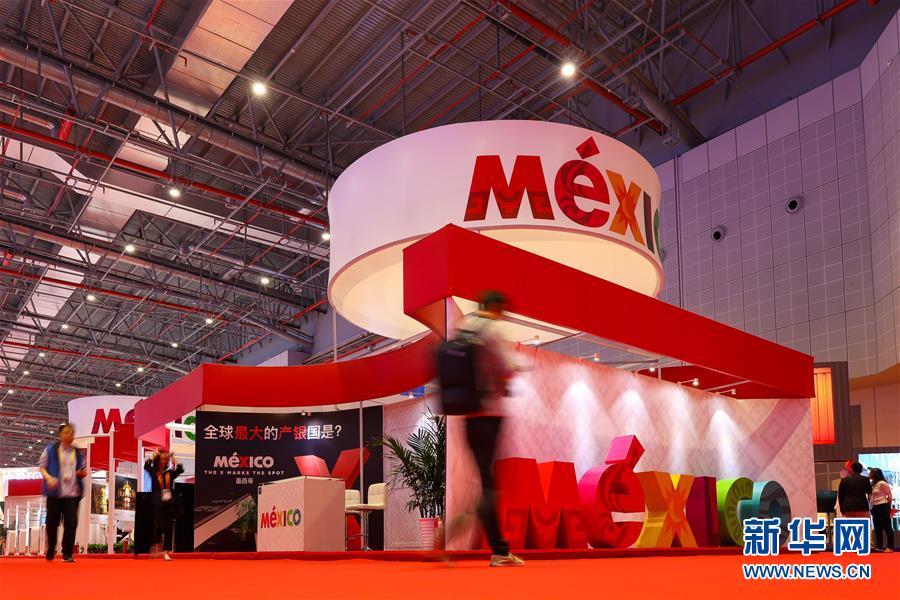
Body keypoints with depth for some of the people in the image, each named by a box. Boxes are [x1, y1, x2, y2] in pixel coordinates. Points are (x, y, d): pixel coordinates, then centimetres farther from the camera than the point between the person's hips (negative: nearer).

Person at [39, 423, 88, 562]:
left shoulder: (78, 452, 10)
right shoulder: (51, 449, 2)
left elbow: (83, 470, 17)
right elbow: (42, 466, 1)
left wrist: (84, 473, -6)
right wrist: (48, 477, -17)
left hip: (73, 493, 1)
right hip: (54, 492, -1)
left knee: (71, 523, -6)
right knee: (52, 522, 7)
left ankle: (67, 554, 1)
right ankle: (50, 551, 30)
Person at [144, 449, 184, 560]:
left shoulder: (169, 473, 10)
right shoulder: (153, 472, 4)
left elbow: (180, 470, -3)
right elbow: (146, 466, -13)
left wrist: (173, 459, -2)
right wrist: (154, 455, -8)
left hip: (170, 502, 3)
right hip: (158, 502, -3)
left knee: (169, 528, 2)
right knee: (159, 525, -8)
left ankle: (166, 552, 7)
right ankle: (156, 545, 22)